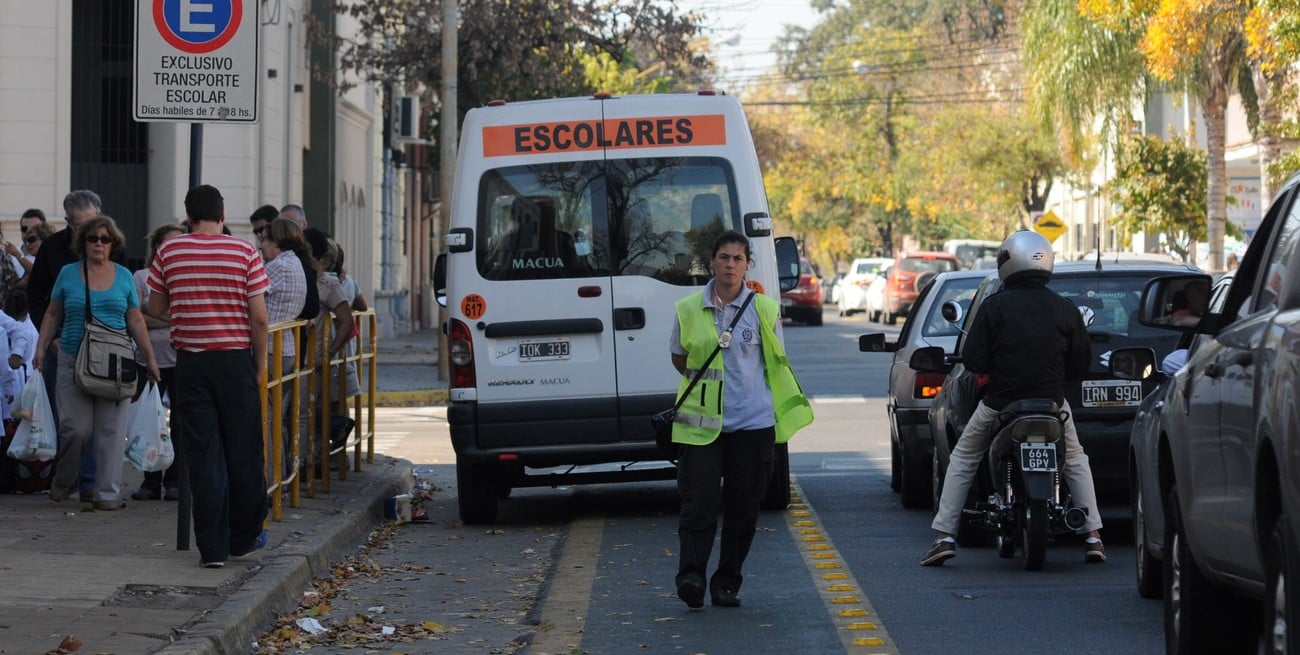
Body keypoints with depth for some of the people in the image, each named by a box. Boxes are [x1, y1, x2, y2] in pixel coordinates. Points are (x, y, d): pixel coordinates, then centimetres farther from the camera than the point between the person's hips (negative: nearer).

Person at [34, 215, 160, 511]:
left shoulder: (123, 276, 9)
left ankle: (108, 493, 2)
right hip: (73, 361, -1)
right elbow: (52, 315, 13)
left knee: (111, 430, -3)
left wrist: (150, 358, 9)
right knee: (76, 427, -6)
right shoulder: (68, 274, 6)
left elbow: (136, 321, 12)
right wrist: (41, 348, 3)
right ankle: (63, 480, 19)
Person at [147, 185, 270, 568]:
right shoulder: (245, 253, -4)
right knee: (243, 452, 11)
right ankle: (243, 538, 23)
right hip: (236, 361, -1)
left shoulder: (168, 253, -1)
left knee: (203, 455, 3)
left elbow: (155, 310, 8)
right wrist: (260, 364, 6)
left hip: (191, 363, 1)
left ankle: (212, 547, 0)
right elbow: (258, 317, -6)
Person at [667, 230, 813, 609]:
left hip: (753, 422, 1)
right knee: (699, 502, -11)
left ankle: (727, 583, 13)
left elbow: (777, 363, 14)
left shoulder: (764, 310, 3)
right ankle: (691, 576, -16)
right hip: (701, 422, -1)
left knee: (743, 507, 4)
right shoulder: (689, 309, 3)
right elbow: (678, 358, 16)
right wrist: (708, 382, 8)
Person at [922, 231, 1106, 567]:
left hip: (1000, 403, -2)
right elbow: (1081, 364, 3)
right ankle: (1093, 536, 16)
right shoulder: (1065, 309, -1)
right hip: (1052, 400, 2)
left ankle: (945, 536, 8)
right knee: (1076, 462, 25)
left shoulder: (994, 306, -9)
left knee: (962, 461, 17)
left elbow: (972, 359, -12)